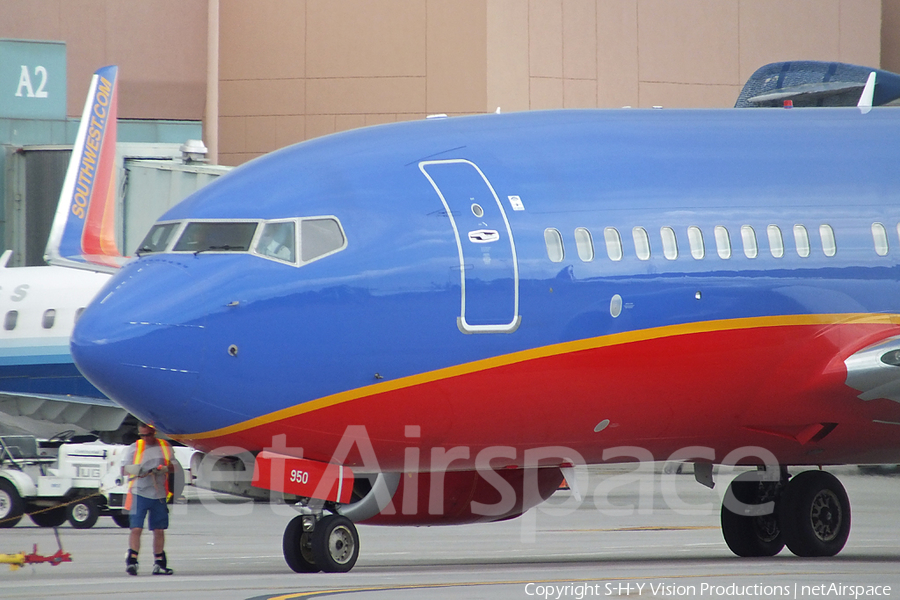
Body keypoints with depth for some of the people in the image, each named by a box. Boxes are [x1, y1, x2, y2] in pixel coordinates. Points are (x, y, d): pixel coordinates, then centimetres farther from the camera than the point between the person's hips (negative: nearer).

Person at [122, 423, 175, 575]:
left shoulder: (165, 447, 9)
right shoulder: (134, 448, 4)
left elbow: (172, 467, 12)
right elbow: (124, 469, 3)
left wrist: (164, 469, -10)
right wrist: (136, 470, -19)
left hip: (159, 494, 2)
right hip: (139, 493, -2)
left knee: (159, 530, 7)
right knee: (136, 528, -12)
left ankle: (159, 563, 15)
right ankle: (131, 561, -12)